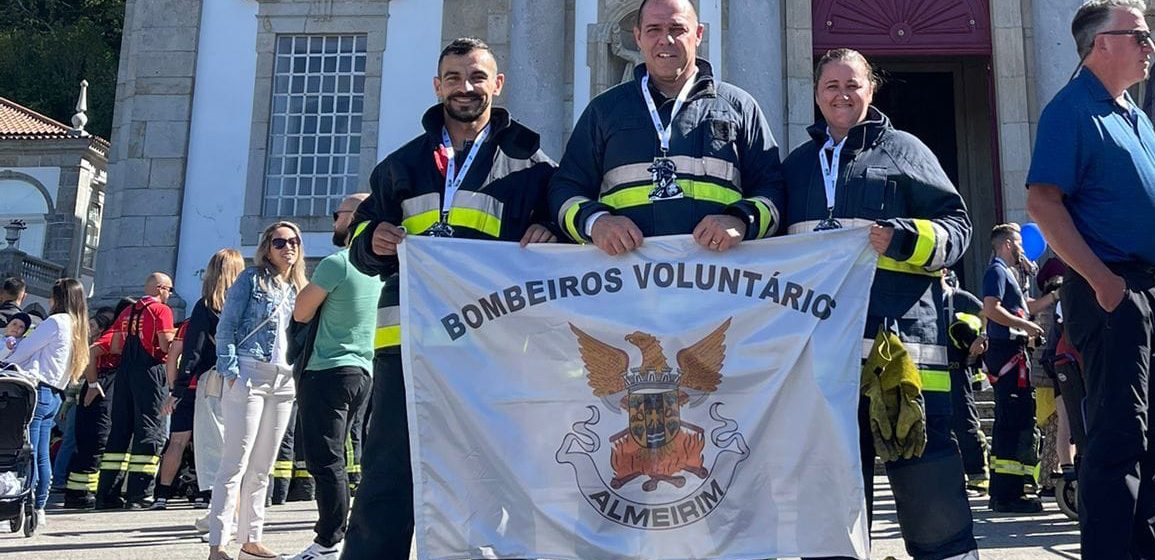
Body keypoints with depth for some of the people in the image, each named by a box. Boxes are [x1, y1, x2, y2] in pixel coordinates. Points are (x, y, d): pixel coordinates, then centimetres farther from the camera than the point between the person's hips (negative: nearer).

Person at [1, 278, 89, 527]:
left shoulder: (56, 322, -10)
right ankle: (39, 509, 12)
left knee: (27, 453, -7)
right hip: (54, 395, 8)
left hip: (37, 391, -8)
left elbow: (25, 349, -6)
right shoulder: (78, 327, 15)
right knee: (41, 455, 10)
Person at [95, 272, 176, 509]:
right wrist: (175, 337, 8)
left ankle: (107, 494, 12)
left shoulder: (127, 312, 18)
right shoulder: (161, 310, -3)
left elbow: (114, 347, 15)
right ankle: (138, 495, -9)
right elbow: (166, 345, -13)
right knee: (150, 430, -5)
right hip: (149, 371, -7)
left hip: (125, 371, 7)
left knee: (120, 429, 11)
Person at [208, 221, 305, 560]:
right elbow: (226, 327, -4)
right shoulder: (252, 279, 2)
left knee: (262, 468, 9)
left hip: (285, 381, 6)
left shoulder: (299, 289, 19)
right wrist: (231, 371, -14)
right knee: (236, 463, -9)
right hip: (250, 375, -6)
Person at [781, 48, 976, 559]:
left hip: (901, 340, -4)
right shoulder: (796, 165, 22)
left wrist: (905, 238, -13)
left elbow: (957, 227, 4)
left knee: (928, 479, -5)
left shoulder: (903, 149, 10)